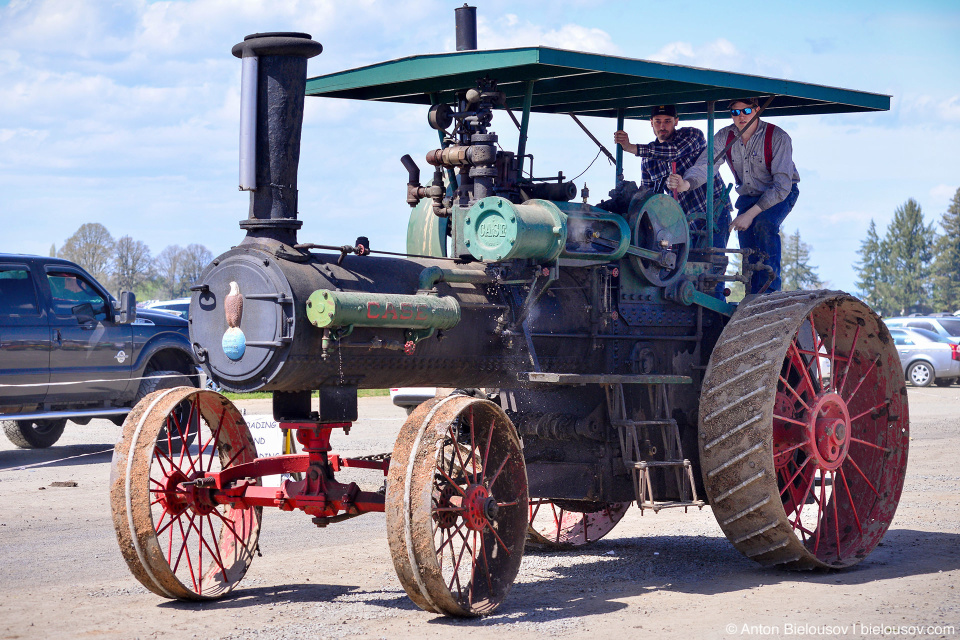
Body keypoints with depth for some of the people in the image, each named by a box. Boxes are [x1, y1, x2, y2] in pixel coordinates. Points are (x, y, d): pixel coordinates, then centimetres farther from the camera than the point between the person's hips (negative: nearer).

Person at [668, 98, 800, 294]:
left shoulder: (778, 138, -25)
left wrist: (750, 214, -32)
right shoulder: (724, 137, -12)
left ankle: (770, 291, -28)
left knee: (764, 223, -32)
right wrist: (685, 184, -48)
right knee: (748, 248, -6)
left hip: (782, 193, -5)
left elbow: (782, 185, -28)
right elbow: (704, 165, -25)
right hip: (748, 195, 5)